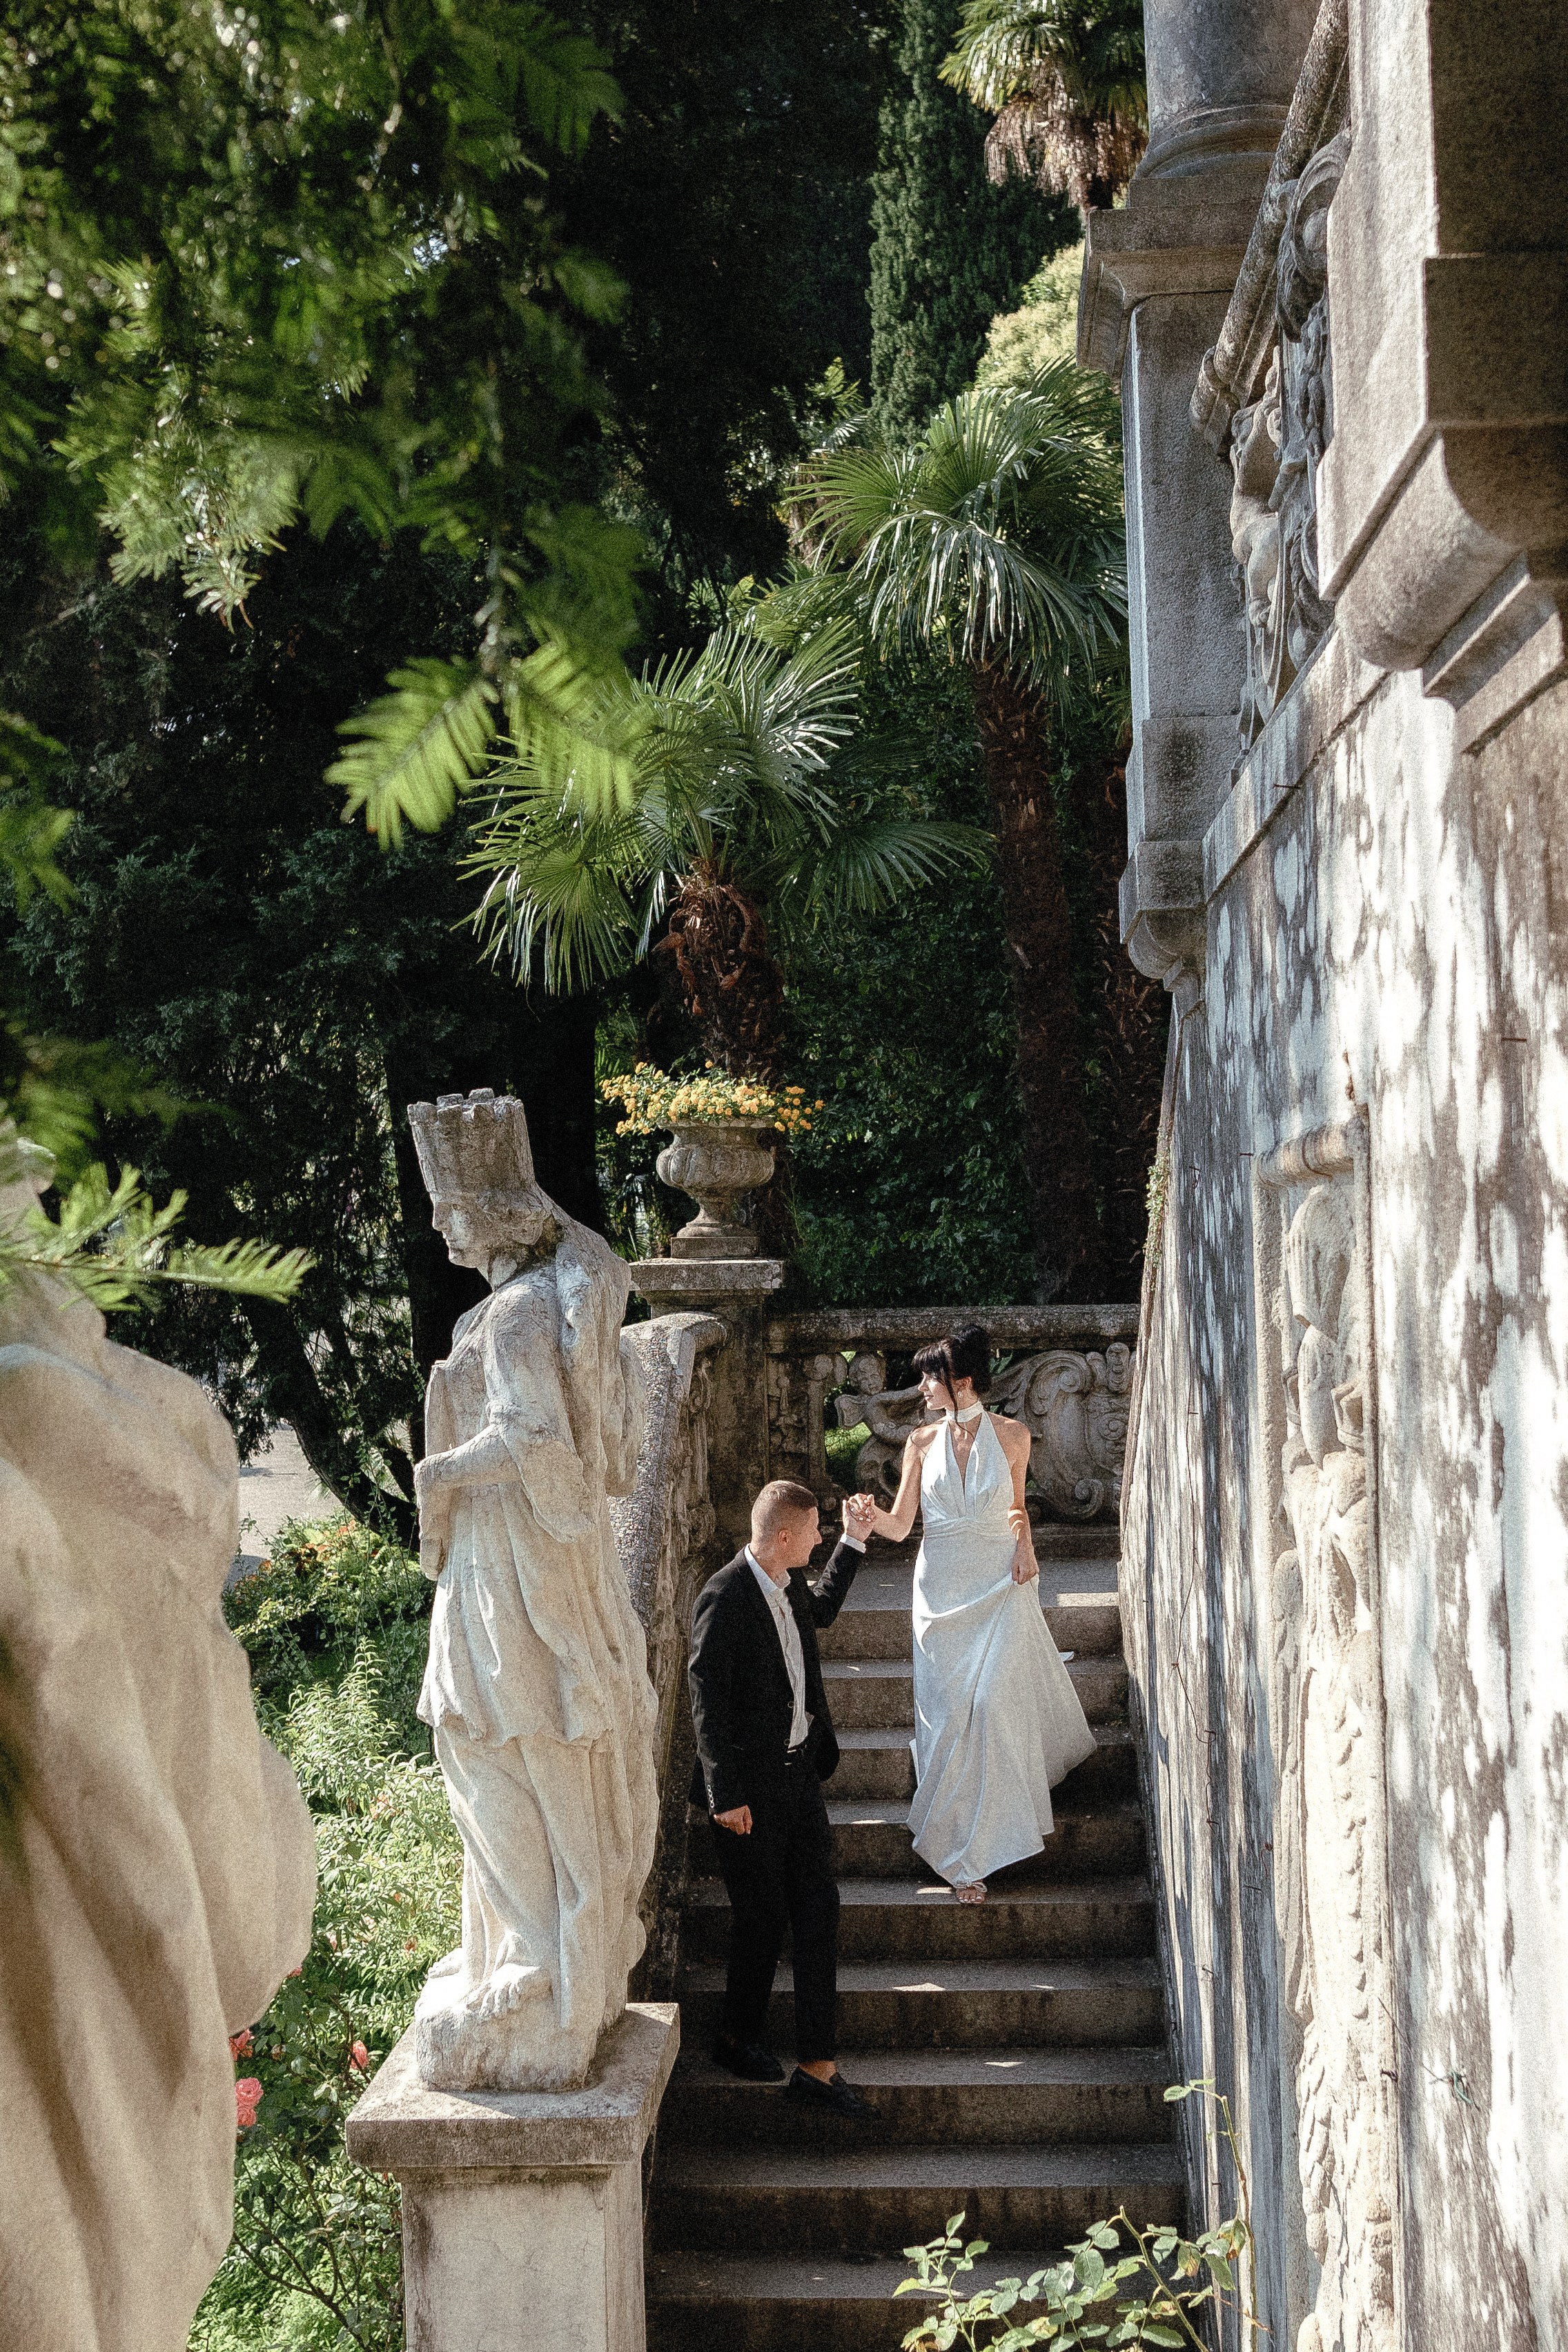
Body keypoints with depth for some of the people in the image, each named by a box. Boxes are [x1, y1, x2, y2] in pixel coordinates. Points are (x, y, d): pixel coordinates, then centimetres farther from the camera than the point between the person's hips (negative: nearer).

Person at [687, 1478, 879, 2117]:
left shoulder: (789, 1585, 5)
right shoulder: (723, 1599, -20)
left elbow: (821, 1609, 31)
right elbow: (707, 1704, -19)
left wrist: (853, 1541, 25)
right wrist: (727, 1796, -20)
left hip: (799, 1773, 8)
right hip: (750, 1788, -8)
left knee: (818, 1909, 4)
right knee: (762, 1919, 4)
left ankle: (817, 2067, 7)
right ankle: (739, 2039, 28)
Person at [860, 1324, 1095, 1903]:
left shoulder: (1012, 1437, -1)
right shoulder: (922, 1442, 2)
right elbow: (901, 1525, -2)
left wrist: (1024, 1542, -3)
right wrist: (872, 1517, -23)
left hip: (1000, 1587, -1)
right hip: (942, 1589, 1)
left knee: (991, 1703, -10)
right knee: (947, 1711, -1)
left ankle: (966, 1845, 8)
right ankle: (958, 1854, 8)